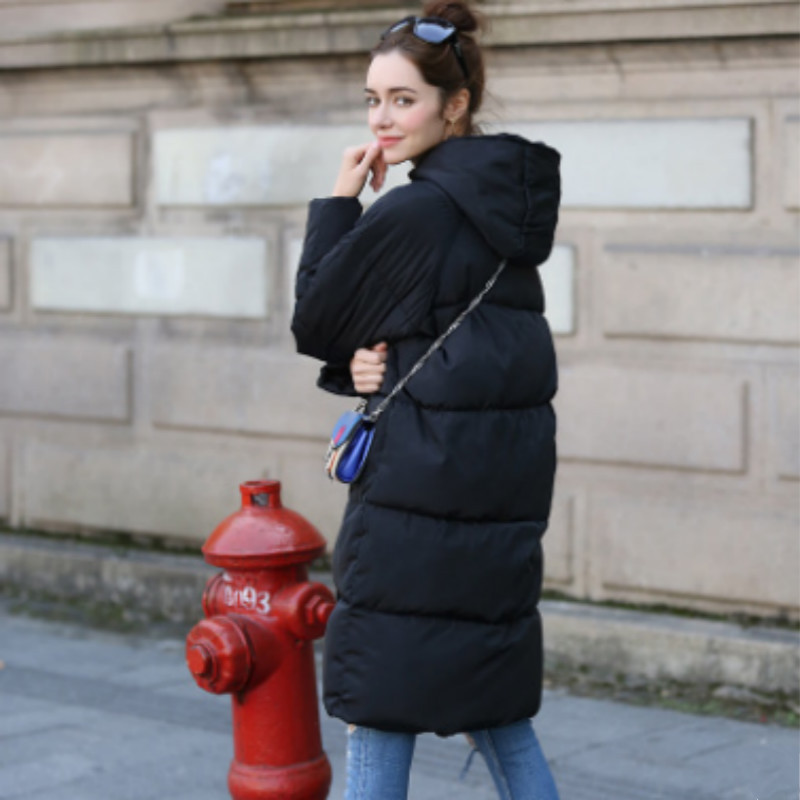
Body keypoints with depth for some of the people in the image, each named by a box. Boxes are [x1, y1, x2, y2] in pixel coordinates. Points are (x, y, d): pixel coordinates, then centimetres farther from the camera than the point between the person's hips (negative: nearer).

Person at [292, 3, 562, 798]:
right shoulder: (511, 204, 10)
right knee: (496, 710, 17)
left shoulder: (413, 211, -16)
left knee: (380, 716, 1)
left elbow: (313, 322, -5)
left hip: (416, 494, -8)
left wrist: (339, 201, 0)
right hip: (503, 494, 8)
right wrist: (374, 362, -3)